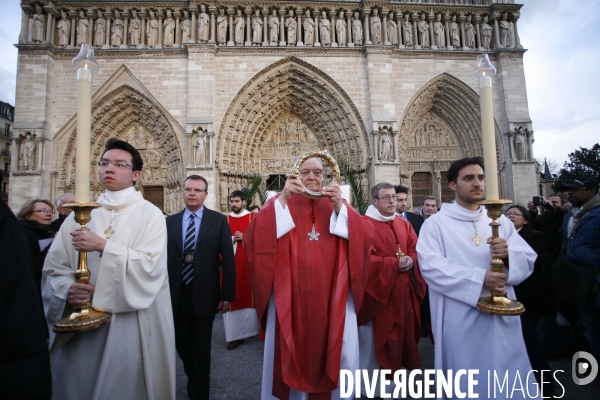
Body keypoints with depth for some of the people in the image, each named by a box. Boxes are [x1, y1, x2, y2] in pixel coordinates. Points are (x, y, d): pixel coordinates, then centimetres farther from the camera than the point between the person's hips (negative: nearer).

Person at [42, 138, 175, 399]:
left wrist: (104, 246, -21)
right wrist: (67, 289, -15)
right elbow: (54, 269, 5)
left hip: (129, 326, -3)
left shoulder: (149, 214, -6)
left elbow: (151, 266, -16)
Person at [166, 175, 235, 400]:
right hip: (177, 295, 4)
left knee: (201, 350, 10)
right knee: (182, 346, 20)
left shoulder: (218, 221, -5)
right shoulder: (170, 221, 3)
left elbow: (228, 259, -6)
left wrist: (227, 294, -9)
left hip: (204, 295, -3)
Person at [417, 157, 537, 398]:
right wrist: (479, 279, -24)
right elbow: (430, 266, -17)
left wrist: (508, 255, -20)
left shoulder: (500, 221, 8)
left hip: (503, 318, 4)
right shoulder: (436, 223, -6)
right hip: (460, 321, -4)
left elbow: (528, 259, 2)